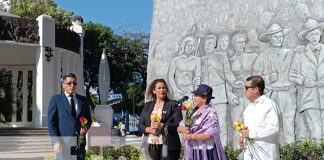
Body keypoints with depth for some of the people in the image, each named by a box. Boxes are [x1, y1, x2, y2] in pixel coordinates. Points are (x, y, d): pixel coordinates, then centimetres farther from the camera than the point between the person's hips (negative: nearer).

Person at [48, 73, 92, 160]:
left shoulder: (83, 100, 14)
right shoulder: (56, 99, 3)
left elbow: (88, 119, 19)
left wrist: (86, 128, -4)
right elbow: (51, 122, -2)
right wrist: (56, 141, -12)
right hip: (63, 142, -3)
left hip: (80, 142, 4)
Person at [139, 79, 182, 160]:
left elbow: (179, 124, -6)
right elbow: (140, 125, 13)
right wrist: (148, 129, -8)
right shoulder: (147, 105, 14)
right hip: (152, 146, 4)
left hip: (168, 145, -3)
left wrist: (162, 126, -17)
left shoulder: (173, 104, 2)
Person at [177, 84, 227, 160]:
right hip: (193, 152, 7)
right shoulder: (193, 112, 11)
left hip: (206, 152, -7)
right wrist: (182, 129, -11)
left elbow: (210, 135, -19)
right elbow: (179, 127, 13)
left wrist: (190, 136, -18)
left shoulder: (210, 113, -11)